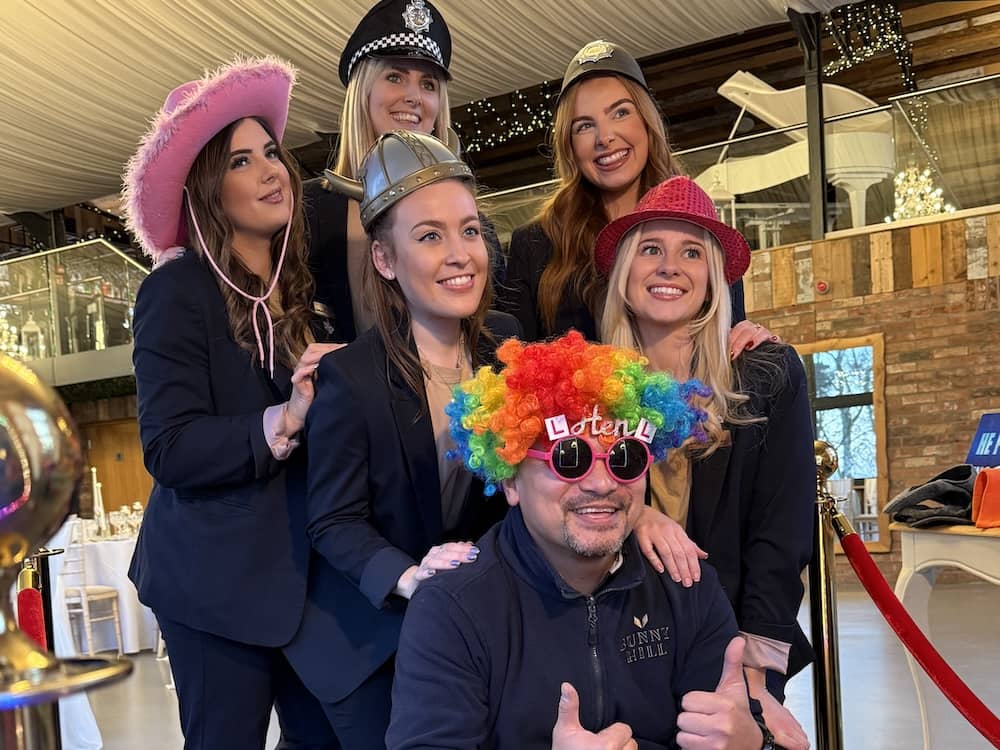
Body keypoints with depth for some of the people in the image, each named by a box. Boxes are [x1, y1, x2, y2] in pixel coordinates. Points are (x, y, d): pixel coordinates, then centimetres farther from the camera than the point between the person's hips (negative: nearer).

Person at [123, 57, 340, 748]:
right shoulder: (177, 290, -10)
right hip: (221, 579, -6)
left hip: (304, 566, 6)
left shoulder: (301, 283, 8)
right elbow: (168, 449, -17)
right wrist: (281, 422, -26)